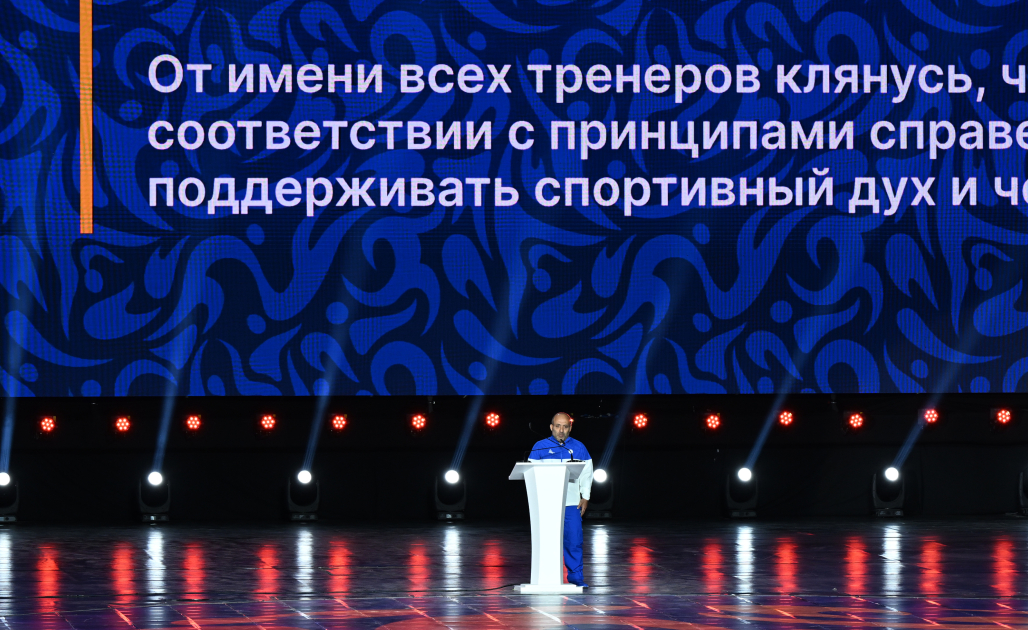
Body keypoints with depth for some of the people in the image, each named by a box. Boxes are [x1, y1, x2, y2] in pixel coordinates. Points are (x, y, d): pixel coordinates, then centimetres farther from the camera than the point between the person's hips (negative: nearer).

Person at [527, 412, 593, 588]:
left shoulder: (579, 447, 13)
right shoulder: (540, 447, 8)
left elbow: (586, 474, 14)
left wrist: (585, 497, 6)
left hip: (572, 502, 1)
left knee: (574, 539, -5)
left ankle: (576, 575, 2)